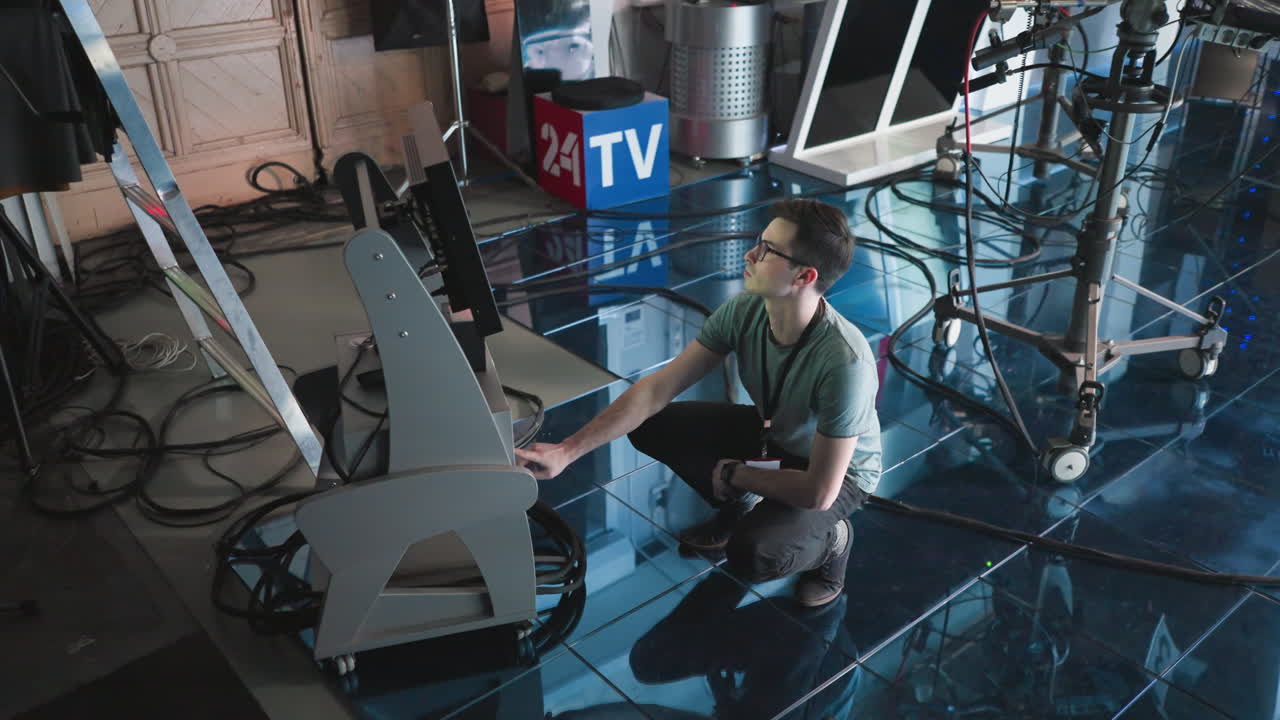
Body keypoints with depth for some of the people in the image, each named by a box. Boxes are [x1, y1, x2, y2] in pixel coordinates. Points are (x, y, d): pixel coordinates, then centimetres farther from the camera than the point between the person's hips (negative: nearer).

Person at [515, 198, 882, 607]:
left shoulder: (844, 362, -38)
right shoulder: (743, 312, -21)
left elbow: (819, 493, -32)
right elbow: (656, 390, -19)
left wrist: (733, 473, -17)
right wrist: (567, 450, -25)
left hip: (837, 474, -6)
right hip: (773, 435, 6)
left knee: (750, 557, -32)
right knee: (650, 425, -10)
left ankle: (831, 539, 3)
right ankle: (737, 508, 13)